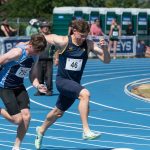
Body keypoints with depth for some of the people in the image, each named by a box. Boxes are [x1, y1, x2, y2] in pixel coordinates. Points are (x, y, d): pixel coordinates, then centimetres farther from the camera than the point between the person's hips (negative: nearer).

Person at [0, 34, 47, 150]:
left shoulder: (35, 56, 0)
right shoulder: (18, 52, -24)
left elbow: (34, 75, 9)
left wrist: (37, 85, -11)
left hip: (19, 87, 7)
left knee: (26, 116, -7)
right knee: (18, 120, -13)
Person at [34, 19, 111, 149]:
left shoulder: (89, 45, -5)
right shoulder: (63, 41, -15)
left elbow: (106, 60, -8)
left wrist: (104, 48, -26)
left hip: (74, 83, 6)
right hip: (62, 80, -6)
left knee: (58, 112, 21)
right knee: (85, 94, -31)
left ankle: (41, 130, 49)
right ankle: (86, 131, -31)